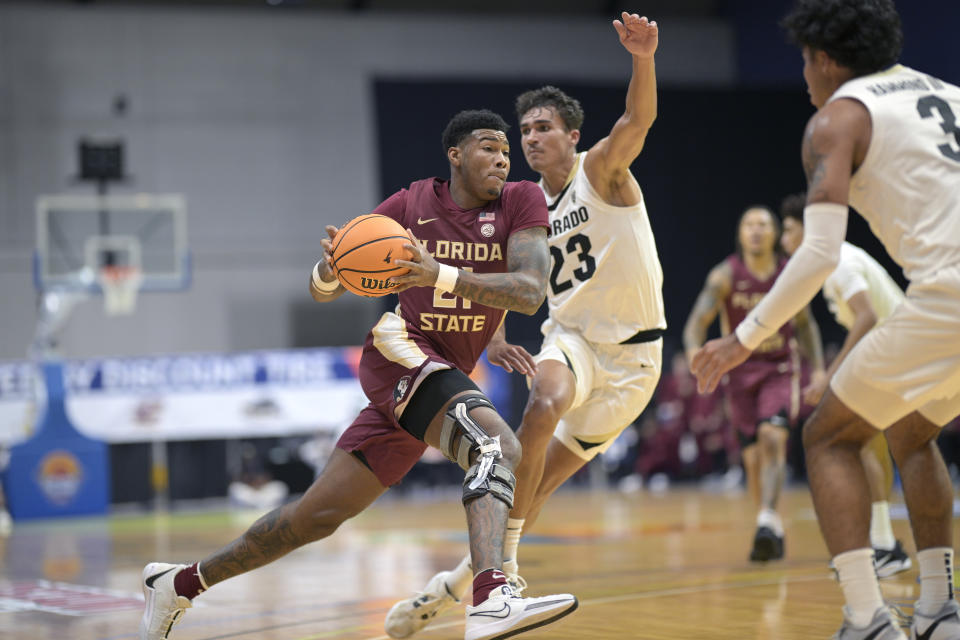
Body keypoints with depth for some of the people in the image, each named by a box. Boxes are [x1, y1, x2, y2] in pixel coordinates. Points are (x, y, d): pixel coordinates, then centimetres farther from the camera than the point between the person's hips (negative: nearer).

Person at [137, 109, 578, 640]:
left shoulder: (521, 202, -1)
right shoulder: (411, 204, -2)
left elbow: (531, 292, -18)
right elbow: (320, 291, 3)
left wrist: (442, 275, -32)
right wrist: (330, 268, -23)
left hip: (446, 374, 4)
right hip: (400, 349, -4)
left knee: (319, 516, 9)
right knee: (499, 446, -32)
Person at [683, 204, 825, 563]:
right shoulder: (725, 276, -9)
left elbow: (805, 325, 12)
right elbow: (697, 321, -15)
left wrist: (818, 369, 4)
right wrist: (695, 351, -37)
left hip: (780, 370, -1)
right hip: (741, 370, 1)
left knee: (773, 438, -24)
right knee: (753, 457, 3)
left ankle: (768, 520, -32)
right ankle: (773, 532, 18)